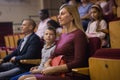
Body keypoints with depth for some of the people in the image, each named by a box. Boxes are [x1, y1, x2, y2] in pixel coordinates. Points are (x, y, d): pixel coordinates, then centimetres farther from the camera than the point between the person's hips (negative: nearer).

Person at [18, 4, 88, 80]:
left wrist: (54, 69, -16)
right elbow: (54, 55, 22)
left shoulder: (79, 34, -8)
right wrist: (47, 64, -1)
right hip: (58, 73, 8)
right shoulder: (63, 35, 19)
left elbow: (78, 63, -17)